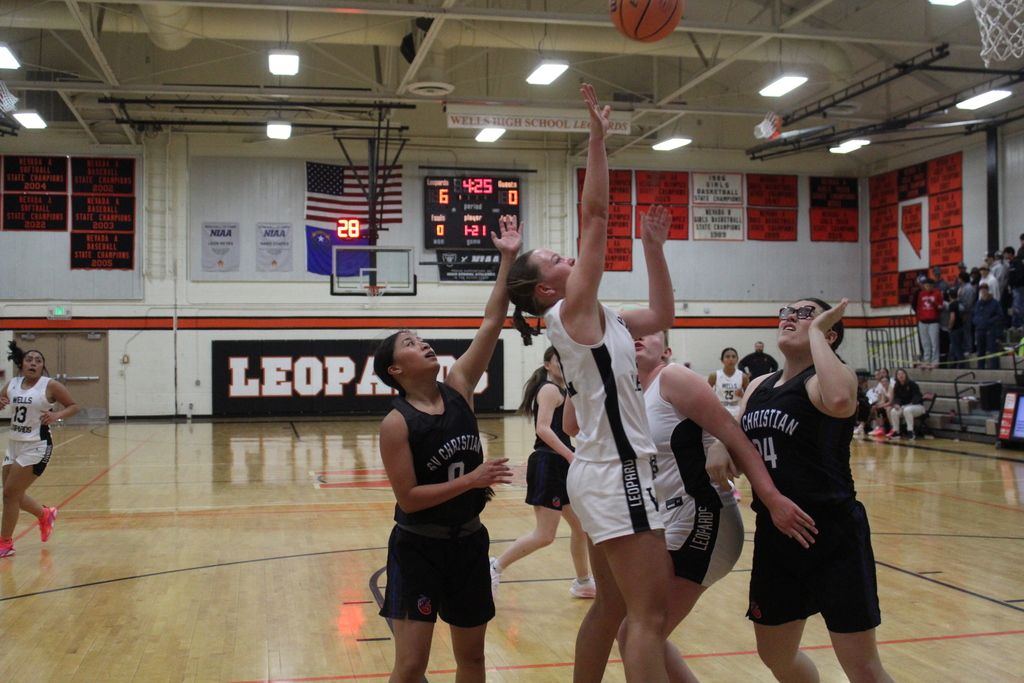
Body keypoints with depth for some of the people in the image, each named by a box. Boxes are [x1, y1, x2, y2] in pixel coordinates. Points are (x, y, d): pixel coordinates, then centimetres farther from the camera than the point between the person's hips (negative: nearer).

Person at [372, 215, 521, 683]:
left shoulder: (457, 389, -1)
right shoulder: (397, 423, -15)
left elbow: (492, 324, -5)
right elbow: (409, 498, -17)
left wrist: (508, 259, -9)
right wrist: (471, 479, -21)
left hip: (468, 541, 6)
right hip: (419, 547, -5)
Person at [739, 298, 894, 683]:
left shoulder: (829, 377, -10)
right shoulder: (759, 386, 11)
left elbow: (840, 401, -35)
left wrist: (817, 332, -22)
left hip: (833, 537, -7)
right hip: (774, 535, 8)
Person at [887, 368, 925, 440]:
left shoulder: (912, 384, -10)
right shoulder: (896, 387, 7)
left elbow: (917, 396, -16)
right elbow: (897, 397, 1)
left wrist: (911, 404, -31)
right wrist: (897, 404, -22)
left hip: (918, 406, -5)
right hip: (904, 406, 5)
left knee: (907, 410, -39)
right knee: (893, 411, -25)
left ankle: (910, 432, -32)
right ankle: (896, 432, -17)